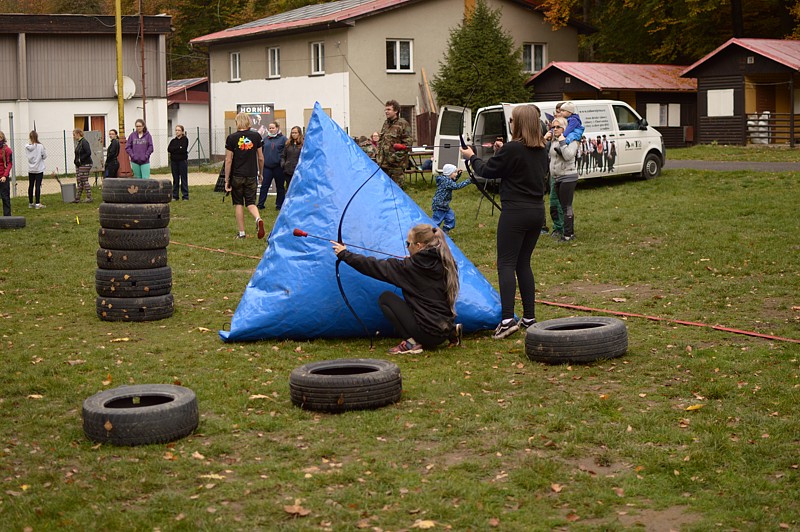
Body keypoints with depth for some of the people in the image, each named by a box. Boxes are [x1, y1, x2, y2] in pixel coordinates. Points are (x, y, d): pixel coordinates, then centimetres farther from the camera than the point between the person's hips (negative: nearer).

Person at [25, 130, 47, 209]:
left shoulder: (27, 147, -5)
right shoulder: (40, 146, -14)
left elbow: (28, 155, 5)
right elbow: (45, 156, -6)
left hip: (30, 169, 4)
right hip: (39, 169, -4)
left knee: (31, 186, 12)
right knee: (38, 186, -3)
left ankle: (30, 203, 20)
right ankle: (37, 203, -6)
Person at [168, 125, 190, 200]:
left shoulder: (185, 140, 0)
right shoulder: (173, 141, 13)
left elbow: (183, 149, -14)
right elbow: (169, 149, -2)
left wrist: (174, 150, -6)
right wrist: (178, 148, -10)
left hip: (183, 161, -4)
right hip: (174, 161, 4)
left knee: (184, 179, -3)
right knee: (175, 179, 7)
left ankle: (185, 196, 1)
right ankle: (175, 196, 12)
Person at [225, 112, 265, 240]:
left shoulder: (231, 138, -7)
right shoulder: (256, 136, 0)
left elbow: (228, 160, -7)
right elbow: (261, 158, 5)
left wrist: (226, 180, -2)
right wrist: (260, 173, 20)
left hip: (237, 176, -2)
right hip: (252, 175, 2)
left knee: (238, 204, 10)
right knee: (251, 202, 10)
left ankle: (241, 233, 11)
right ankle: (258, 219, -21)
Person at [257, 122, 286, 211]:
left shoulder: (283, 139, -3)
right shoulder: (265, 139, 10)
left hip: (278, 167, -3)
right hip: (267, 167, 3)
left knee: (280, 187, 8)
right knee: (264, 186, 1)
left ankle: (279, 204, 17)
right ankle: (260, 204, 5)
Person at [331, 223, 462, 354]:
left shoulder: (410, 267, -12)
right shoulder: (447, 263, 3)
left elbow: (376, 267, -5)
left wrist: (345, 255, 3)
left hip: (427, 333, -7)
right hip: (445, 328, 7)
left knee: (385, 298, 5)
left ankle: (411, 343, -3)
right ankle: (451, 332, 13)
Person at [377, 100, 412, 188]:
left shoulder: (403, 124, -8)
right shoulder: (386, 124, 14)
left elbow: (407, 143, -11)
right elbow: (380, 141, 23)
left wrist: (397, 155, -16)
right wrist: (379, 157, 16)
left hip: (396, 164, -7)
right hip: (384, 164, 7)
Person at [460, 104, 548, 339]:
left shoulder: (512, 149, -15)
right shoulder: (541, 150, 8)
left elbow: (487, 171, -5)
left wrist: (471, 157, 13)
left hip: (516, 212, -8)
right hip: (537, 211, 8)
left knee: (506, 263, -6)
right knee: (523, 263, 15)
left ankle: (507, 319, -15)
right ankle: (529, 317, 16)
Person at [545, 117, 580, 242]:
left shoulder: (571, 141, -8)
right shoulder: (552, 141, 12)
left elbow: (568, 156, -24)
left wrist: (562, 142, -21)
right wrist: (544, 140, 0)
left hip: (568, 177, -8)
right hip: (557, 178, 8)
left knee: (566, 207, -7)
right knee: (565, 207, 15)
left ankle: (567, 234, -4)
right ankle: (571, 232, 24)